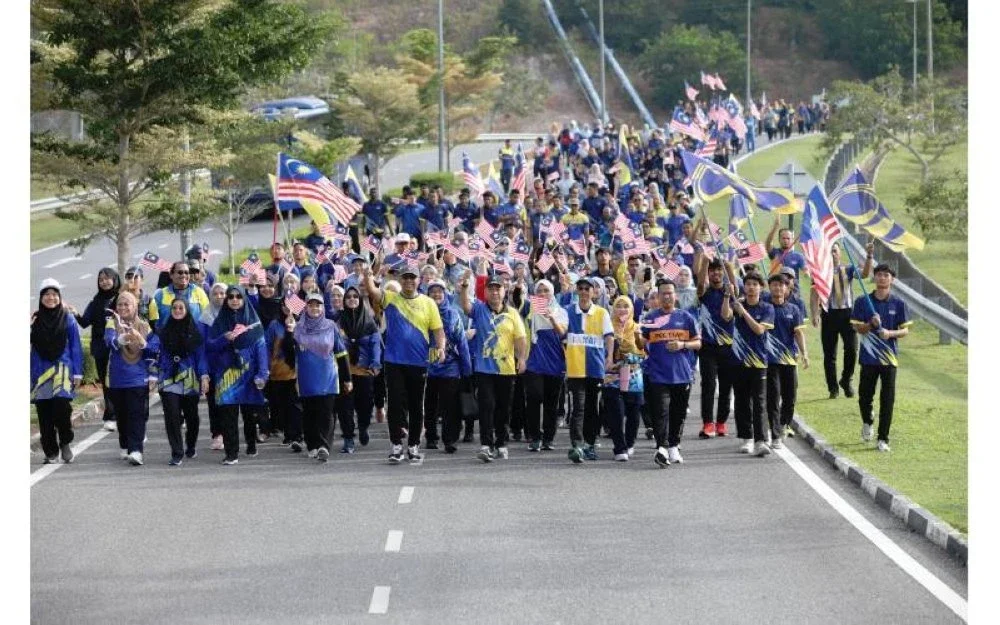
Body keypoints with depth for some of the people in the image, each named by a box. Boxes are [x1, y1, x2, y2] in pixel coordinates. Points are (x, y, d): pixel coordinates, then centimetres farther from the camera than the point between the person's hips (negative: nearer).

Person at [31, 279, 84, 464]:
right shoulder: (34, 320, 6)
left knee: (61, 406, -18)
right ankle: (51, 452, 11)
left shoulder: (68, 319, 3)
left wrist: (77, 373, 1)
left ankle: (65, 443, 4)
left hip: (62, 370, -2)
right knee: (44, 414, 2)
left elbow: (75, 347, 5)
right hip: (40, 372, 2)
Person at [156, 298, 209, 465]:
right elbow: (160, 354, 9)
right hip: (169, 380, 0)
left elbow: (201, 354, 2)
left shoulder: (194, 331, 2)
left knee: (191, 415, 11)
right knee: (172, 416, -11)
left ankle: (191, 446, 35)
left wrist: (204, 376, -7)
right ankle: (177, 453, -9)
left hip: (190, 380, 0)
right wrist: (155, 376, 4)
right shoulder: (165, 331, 5)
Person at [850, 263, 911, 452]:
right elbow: (857, 328, 2)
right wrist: (871, 324, -18)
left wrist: (890, 333, -17)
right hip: (868, 356, 1)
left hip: (889, 357, 0)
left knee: (887, 399, -3)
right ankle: (867, 422, 39)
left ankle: (883, 438, 3)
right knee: (865, 396, 8)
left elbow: (905, 330, 3)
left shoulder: (898, 304, 2)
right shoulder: (862, 302, 1)